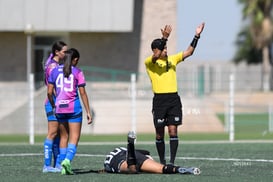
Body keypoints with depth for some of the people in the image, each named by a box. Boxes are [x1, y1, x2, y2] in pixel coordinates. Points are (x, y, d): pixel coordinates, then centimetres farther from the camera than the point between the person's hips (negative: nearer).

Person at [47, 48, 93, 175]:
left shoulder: (55, 71, 5)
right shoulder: (77, 72, -3)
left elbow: (49, 92, 4)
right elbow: (83, 93, -4)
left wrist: (53, 106, 19)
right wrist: (88, 112, -1)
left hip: (60, 108, 4)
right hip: (74, 107, -4)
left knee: (64, 137, 16)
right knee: (74, 138, -2)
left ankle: (63, 167, 12)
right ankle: (67, 160, -27)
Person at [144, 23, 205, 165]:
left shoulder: (172, 59, 13)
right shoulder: (149, 62, -1)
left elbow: (188, 52, 12)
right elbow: (156, 56, -22)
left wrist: (196, 36, 3)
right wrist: (164, 38, -31)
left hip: (174, 99, 3)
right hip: (159, 99, -3)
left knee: (173, 130, -5)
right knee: (159, 133, 3)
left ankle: (172, 161, -7)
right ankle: (162, 161, 15)